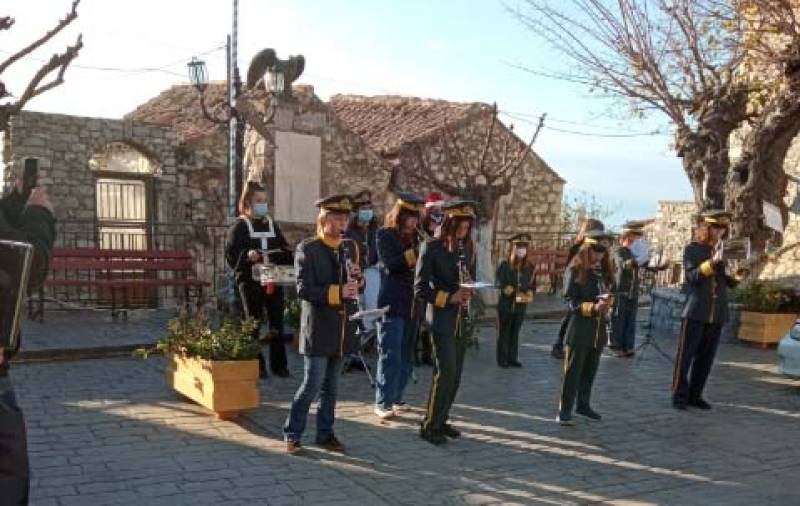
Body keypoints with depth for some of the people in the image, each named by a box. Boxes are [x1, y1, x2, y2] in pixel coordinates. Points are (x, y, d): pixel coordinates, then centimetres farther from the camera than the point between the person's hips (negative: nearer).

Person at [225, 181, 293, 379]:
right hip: (250, 281, -4)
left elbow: (284, 250, 16)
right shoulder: (239, 226, 0)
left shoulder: (272, 224, 14)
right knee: (254, 323, 3)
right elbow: (230, 254, -6)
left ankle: (279, 364, 14)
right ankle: (257, 365, 12)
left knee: (277, 322, 5)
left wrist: (285, 257, -6)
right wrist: (246, 255, -25)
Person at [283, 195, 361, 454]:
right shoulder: (307, 249, -7)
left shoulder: (351, 248, 10)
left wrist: (357, 278, -8)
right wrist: (337, 292, -24)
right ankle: (292, 435, 12)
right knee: (312, 385, -3)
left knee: (331, 386, 14)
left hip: (343, 328, 6)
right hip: (318, 328, -5)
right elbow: (303, 289, -16)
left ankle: (325, 434, 25)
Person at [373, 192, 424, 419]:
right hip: (392, 304, -6)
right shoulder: (385, 234, -2)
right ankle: (382, 403, -1)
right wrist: (415, 253, -19)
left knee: (407, 355, 10)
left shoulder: (415, 237, 15)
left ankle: (396, 398, 20)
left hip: (413, 305, 6)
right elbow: (390, 263, -15)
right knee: (390, 355, -7)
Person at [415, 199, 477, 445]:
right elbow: (420, 288, -12)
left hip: (462, 318, 6)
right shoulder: (431, 248, -10)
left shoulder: (467, 248, 8)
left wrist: (469, 288, -4)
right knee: (445, 372, -11)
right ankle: (429, 426, 2)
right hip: (442, 318, -6)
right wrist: (449, 297, -22)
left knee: (455, 374, 10)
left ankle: (441, 421, 23)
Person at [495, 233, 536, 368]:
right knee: (504, 333, 3)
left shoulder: (530, 267, 4)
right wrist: (517, 293, -18)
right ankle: (502, 359, 10)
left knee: (515, 332, 11)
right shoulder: (504, 265, -8)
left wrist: (529, 294, -10)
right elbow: (499, 283, -10)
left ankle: (512, 358, 20)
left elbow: (533, 285, 11)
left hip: (521, 306, 4)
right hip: (506, 304, -4)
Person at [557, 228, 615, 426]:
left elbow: (611, 293, 16)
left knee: (589, 371, 16)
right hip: (580, 328, -6)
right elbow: (571, 302, -13)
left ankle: (583, 405, 30)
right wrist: (593, 307, -26)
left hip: (599, 328, 6)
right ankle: (564, 411, 4)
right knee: (572, 372, -2)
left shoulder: (604, 270, 8)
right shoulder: (575, 270, -10)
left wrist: (607, 302, -7)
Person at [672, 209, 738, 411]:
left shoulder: (725, 250, 14)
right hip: (695, 311, -5)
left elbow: (731, 283, 14)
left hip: (717, 313, 5)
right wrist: (712, 262, -24)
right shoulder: (692, 249, -1)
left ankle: (695, 395, 17)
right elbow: (692, 277, -13)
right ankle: (680, 396, 5)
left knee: (705, 357, 8)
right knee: (685, 355, -2)